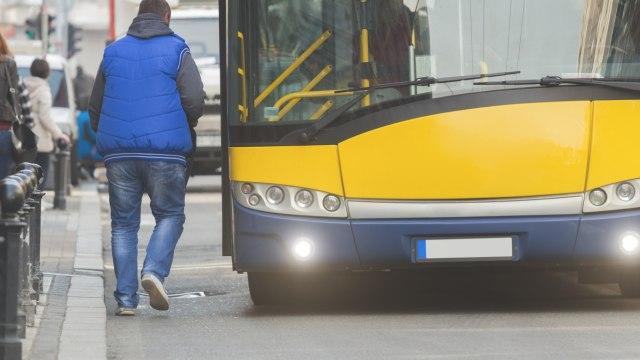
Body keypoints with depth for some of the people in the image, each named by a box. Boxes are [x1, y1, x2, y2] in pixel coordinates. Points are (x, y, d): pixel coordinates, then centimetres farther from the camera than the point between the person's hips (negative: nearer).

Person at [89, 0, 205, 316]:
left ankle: (125, 299, 2)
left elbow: (95, 108, 17)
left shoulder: (113, 53, 13)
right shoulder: (176, 51, 2)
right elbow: (195, 100, -5)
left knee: (124, 223, 8)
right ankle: (154, 270, -15)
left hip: (118, 154, 3)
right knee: (170, 215, 10)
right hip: (165, 153, -3)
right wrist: (186, 127, 15)